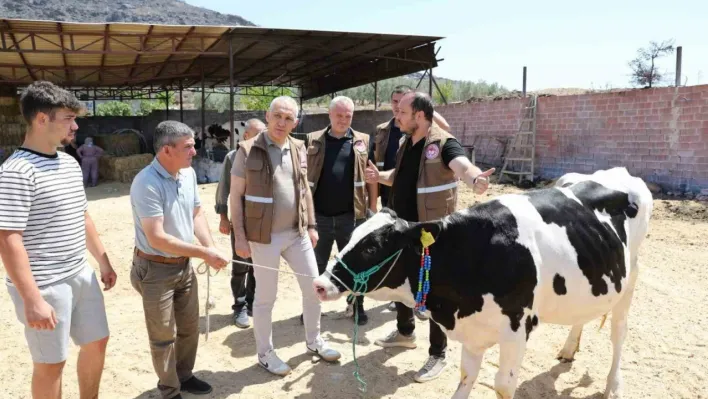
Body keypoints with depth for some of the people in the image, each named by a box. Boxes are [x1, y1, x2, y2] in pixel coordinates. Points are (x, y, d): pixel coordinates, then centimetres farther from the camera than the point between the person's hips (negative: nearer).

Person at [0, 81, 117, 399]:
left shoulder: (70, 163, 7)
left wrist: (103, 261, 18)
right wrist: (32, 300, -24)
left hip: (82, 276, 8)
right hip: (45, 286, -8)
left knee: (96, 341, 19)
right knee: (51, 362, 8)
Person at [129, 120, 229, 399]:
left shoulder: (188, 173, -2)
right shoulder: (147, 184, -25)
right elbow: (157, 239, -27)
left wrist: (210, 247, -7)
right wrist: (204, 253, -24)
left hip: (184, 265, 7)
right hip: (156, 270, -7)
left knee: (190, 326, 20)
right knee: (164, 336, 8)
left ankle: (184, 375, 41)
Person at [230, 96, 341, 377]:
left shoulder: (298, 149, 5)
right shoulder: (248, 150, -9)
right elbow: (236, 196, -7)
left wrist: (311, 225, 10)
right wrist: (239, 237, -11)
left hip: (296, 233, 5)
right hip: (265, 237, -5)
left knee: (314, 287, 12)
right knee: (266, 296, 7)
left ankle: (314, 341, 34)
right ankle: (265, 353, 27)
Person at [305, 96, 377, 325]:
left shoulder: (363, 142, 4)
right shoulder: (313, 140, 3)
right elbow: (303, 174, 5)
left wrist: (373, 207, 2)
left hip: (351, 216, 0)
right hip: (319, 215, 1)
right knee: (316, 264, 13)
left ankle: (357, 305, 26)